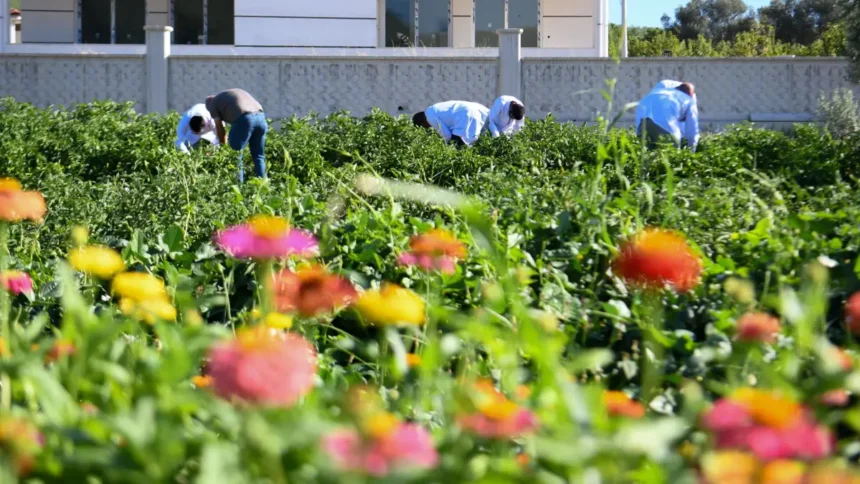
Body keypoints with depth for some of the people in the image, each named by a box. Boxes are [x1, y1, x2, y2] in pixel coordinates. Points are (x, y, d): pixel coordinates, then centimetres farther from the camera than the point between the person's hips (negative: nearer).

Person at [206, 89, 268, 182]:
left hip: (243, 119, -6)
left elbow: (220, 129, 17)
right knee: (258, 156, 14)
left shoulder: (213, 103, 19)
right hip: (260, 116, 6)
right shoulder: (237, 93, 38)